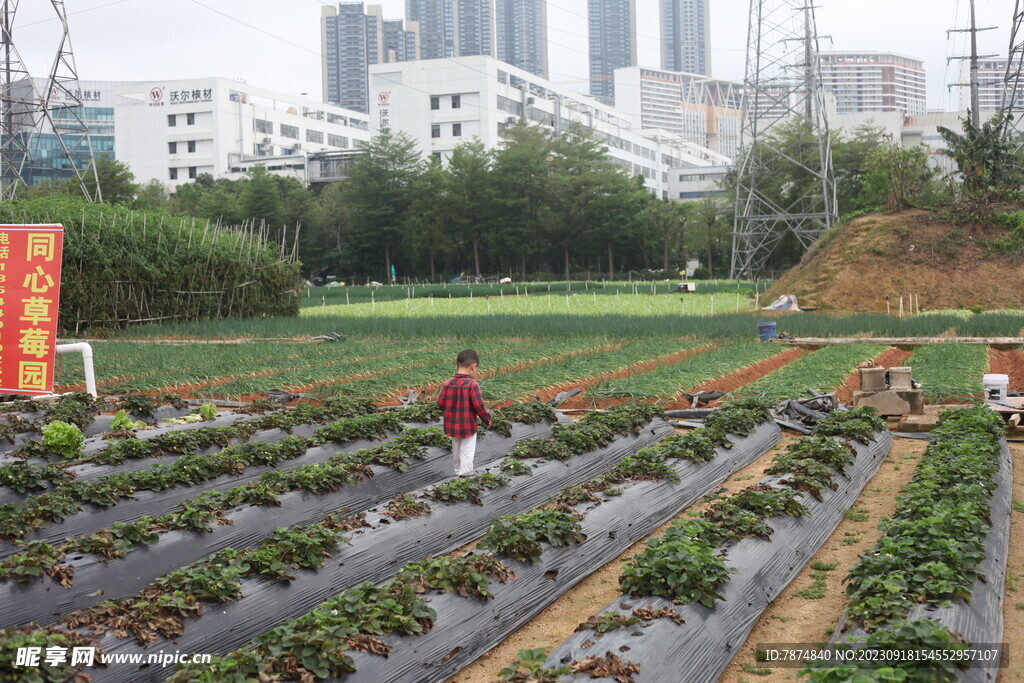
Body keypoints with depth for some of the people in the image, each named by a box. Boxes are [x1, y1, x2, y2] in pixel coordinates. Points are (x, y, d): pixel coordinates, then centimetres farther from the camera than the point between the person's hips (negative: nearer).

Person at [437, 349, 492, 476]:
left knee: (457, 452, 22)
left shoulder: (447, 384, -4)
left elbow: (440, 402, 1)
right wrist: (487, 419, -2)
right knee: (467, 454, 5)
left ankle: (458, 472, 35)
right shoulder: (472, 385, -19)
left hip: (452, 426, 6)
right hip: (468, 427, -5)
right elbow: (479, 406, -18)